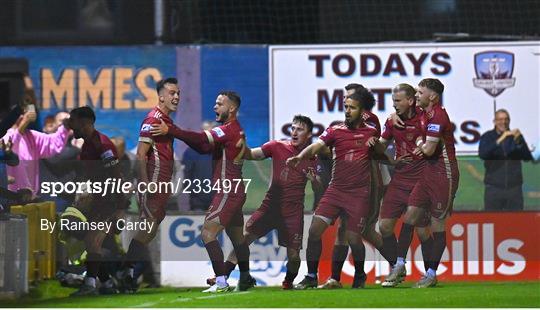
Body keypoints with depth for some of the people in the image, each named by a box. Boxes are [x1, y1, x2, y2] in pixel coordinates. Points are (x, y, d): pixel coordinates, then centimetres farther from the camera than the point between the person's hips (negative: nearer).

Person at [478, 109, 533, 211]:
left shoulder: (516, 136, 6)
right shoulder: (487, 137, 1)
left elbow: (528, 157, -4)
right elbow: (482, 154, -18)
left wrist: (518, 142, -21)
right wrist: (499, 140, -29)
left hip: (514, 189, 1)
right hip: (494, 189, -1)